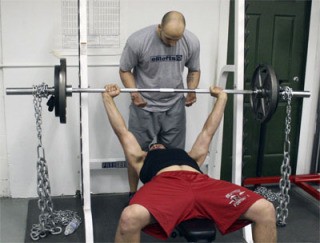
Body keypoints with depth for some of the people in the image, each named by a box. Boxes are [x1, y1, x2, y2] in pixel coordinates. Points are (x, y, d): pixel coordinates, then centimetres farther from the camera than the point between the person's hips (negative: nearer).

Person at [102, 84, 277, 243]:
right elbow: (122, 132, 41)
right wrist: (108, 98, 45)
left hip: (202, 183, 3)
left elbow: (208, 131, 52)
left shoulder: (190, 157, 45)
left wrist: (221, 96, 59)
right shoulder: (142, 158, 40)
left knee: (265, 210, -20)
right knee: (130, 218, -38)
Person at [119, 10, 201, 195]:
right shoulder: (138, 40, -19)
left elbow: (194, 70, 6)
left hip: (174, 106, 2)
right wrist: (134, 93, -22)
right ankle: (133, 194, 25)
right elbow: (125, 70, -7)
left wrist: (192, 91, -12)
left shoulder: (192, 42, -10)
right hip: (144, 106, -2)